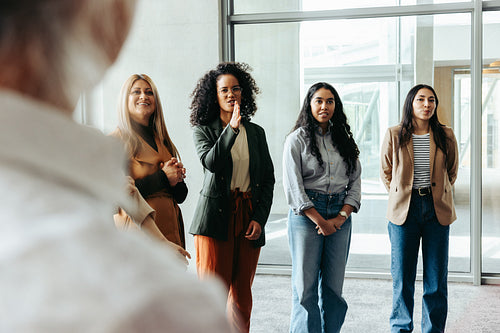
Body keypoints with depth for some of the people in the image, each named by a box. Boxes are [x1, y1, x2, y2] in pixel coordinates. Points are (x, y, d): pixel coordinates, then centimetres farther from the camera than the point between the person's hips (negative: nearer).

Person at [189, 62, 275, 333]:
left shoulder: (256, 132, 13)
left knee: (242, 292, 6)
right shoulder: (203, 130, 5)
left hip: (249, 217, 3)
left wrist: (260, 218, 1)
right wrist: (232, 128, -21)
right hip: (215, 217, -3)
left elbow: (268, 178, 11)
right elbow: (210, 162, -16)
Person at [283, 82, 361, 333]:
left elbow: (355, 181, 10)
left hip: (340, 216, 4)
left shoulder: (344, 140, 13)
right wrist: (320, 221, -10)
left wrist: (341, 217, -4)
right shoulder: (297, 139, 0)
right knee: (305, 286, -3)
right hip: (306, 215, -4)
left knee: (333, 286, 5)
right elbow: (293, 187, -7)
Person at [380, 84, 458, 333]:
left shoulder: (446, 136, 5)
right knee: (402, 278, 3)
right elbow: (386, 172, 14)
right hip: (404, 210, -1)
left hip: (437, 210, 1)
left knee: (436, 279, 2)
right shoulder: (394, 135, 2)